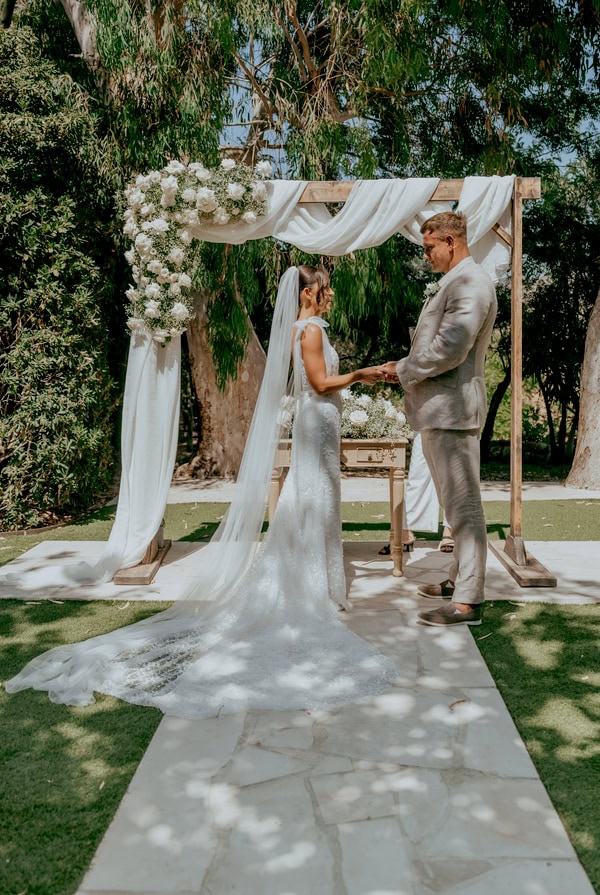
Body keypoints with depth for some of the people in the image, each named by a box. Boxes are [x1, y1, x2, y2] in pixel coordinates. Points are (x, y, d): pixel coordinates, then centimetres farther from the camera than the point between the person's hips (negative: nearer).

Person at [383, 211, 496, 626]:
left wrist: (404, 371, -10)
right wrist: (408, 367, 9)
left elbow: (450, 349, -24)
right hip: (439, 409, 11)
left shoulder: (471, 283, -15)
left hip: (453, 409, -11)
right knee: (457, 501, 18)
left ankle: (468, 601, 0)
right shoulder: (454, 283, 19)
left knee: (463, 504, -6)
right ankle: (460, 579, 32)